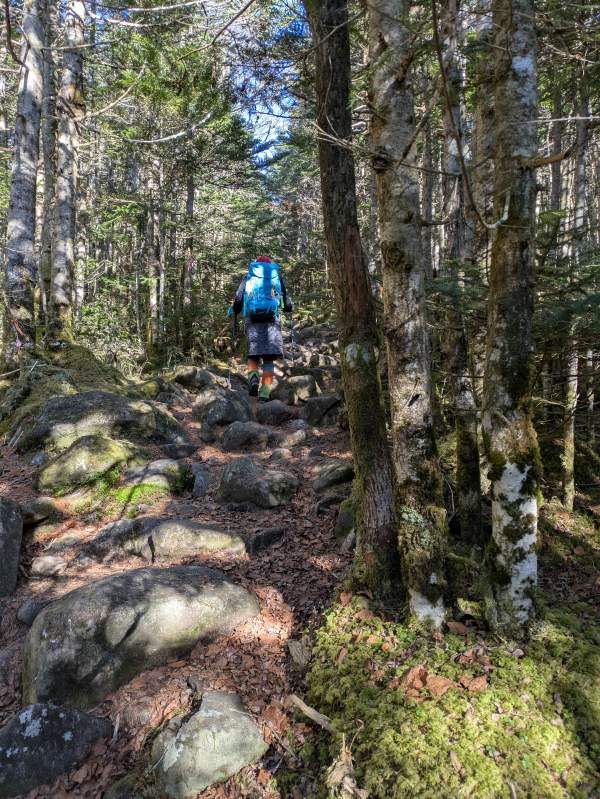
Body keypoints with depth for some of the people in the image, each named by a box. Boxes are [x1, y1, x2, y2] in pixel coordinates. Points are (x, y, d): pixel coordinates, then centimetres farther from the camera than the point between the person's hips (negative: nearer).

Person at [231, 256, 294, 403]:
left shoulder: (248, 277, 18)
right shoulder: (276, 277, 20)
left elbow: (238, 298, 10)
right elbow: (287, 305, 20)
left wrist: (235, 310, 30)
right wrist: (290, 307, 42)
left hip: (252, 320, 0)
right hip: (272, 319, 0)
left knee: (253, 354, 10)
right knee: (269, 359, -1)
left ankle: (253, 376, -21)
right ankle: (264, 393, -10)